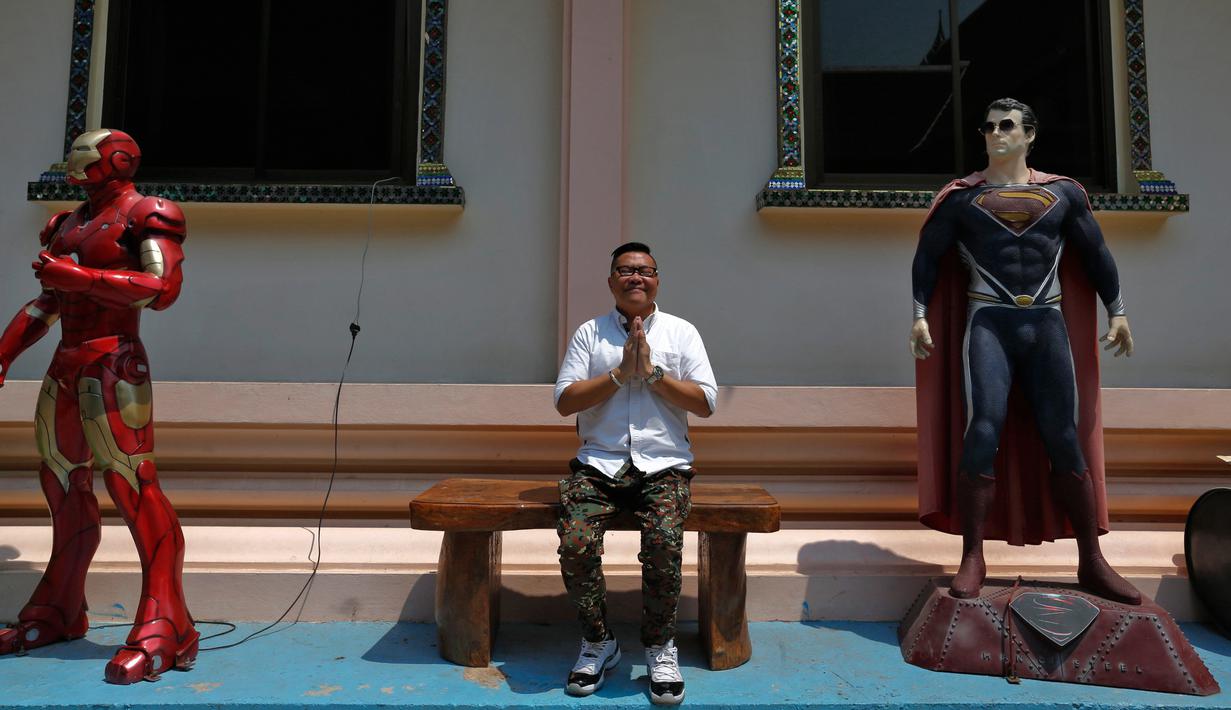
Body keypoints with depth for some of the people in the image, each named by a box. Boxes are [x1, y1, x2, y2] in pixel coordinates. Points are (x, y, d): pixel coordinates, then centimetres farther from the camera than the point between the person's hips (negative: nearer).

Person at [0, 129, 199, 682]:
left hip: (113, 365, -8)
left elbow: (163, 287, -18)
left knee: (130, 483, -14)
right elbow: (46, 303, 24)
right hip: (66, 365, 9)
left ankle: (165, 631, -13)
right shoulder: (68, 225, 21)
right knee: (62, 482, 13)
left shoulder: (145, 215, -3)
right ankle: (59, 612, 27)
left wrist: (80, 276, -20)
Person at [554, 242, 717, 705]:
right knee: (575, 543, -23)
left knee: (664, 543, -28)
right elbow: (564, 401, 1)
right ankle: (597, 643, 3)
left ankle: (660, 648, -2)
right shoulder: (589, 333, 11)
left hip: (663, 463, 0)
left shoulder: (681, 332, 11)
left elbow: (706, 403, 2)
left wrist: (652, 372, -8)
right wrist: (620, 373, -8)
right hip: (599, 461, 1)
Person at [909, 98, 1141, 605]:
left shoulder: (1063, 193, 14)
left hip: (1048, 323, 2)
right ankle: (972, 560, -9)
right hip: (987, 322, -2)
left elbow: (1095, 253, 17)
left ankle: (1092, 562, 11)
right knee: (983, 430, -16)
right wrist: (921, 315, -6)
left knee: (1064, 438, 1)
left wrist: (1117, 312, 12)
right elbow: (928, 255, 6)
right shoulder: (962, 196, 8)